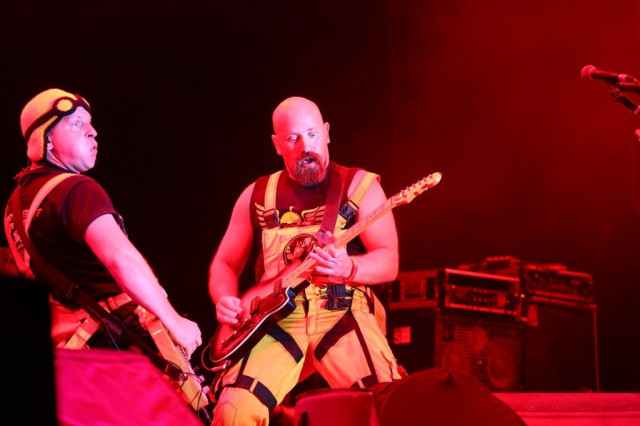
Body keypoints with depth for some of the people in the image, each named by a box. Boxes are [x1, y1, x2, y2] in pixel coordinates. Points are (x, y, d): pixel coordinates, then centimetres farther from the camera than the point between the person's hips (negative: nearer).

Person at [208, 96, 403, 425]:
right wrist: (226, 302, -1)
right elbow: (224, 264, 21)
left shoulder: (359, 185, 6)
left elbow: (389, 261, -3)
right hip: (276, 318, 2)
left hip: (342, 313, -2)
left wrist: (348, 269, -24)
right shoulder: (256, 195, 15)